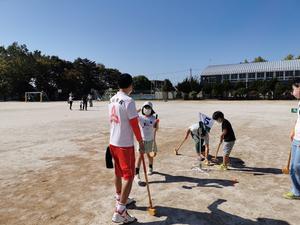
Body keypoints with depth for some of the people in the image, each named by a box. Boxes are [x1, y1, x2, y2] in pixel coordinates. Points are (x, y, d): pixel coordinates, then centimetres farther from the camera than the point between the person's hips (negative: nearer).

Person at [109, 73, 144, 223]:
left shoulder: (112, 100, 7)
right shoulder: (128, 101, -18)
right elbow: (134, 124, -15)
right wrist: (141, 141, -4)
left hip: (113, 142, 8)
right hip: (125, 144, -8)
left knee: (118, 172, 21)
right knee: (128, 175, 0)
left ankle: (120, 199, 39)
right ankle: (120, 211, 2)